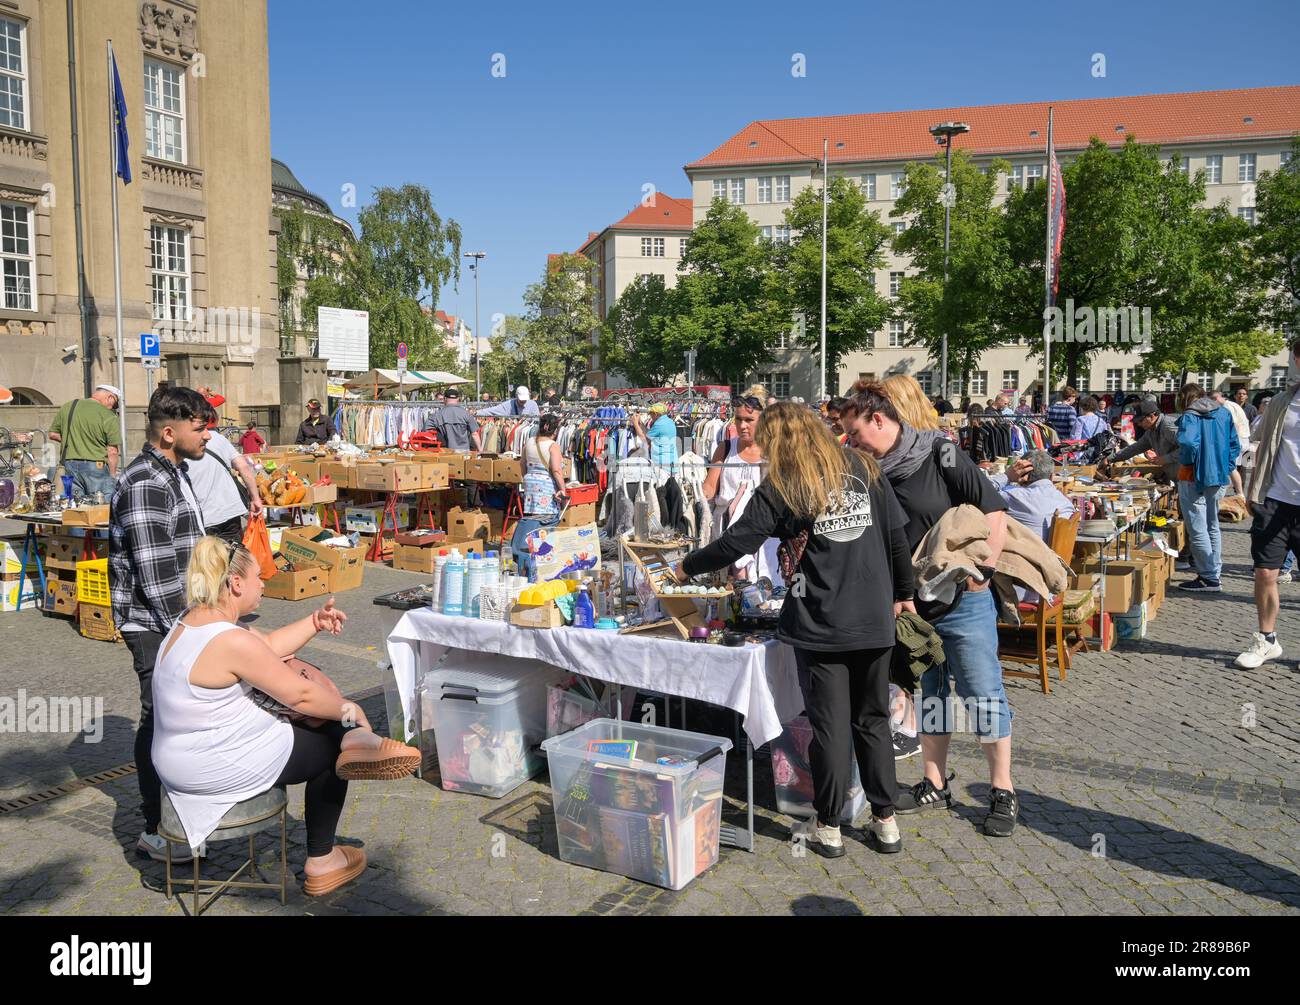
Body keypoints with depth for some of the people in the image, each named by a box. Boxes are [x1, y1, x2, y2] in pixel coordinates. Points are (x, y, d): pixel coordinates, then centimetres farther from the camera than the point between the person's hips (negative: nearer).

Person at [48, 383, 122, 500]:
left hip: (70, 464, 5)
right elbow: (113, 451, -11)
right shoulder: (109, 416, -10)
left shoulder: (67, 407, 7)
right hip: (96, 466, -5)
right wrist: (113, 476, -2)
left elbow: (53, 434, 14)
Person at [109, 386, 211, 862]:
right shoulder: (145, 484, -20)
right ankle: (157, 831, 11)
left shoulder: (173, 473, 12)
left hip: (180, 620, 10)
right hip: (156, 627, -10)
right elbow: (156, 574, -24)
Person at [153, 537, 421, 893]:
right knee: (332, 750, 10)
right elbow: (300, 696, -20)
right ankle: (322, 862, 22)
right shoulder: (231, 641, -27)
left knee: (304, 673, 12)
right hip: (220, 767, -10)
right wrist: (349, 710, -5)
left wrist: (316, 622, 9)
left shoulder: (192, 621, 3)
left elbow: (269, 646, 15)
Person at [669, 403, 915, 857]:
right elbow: (897, 535, 7)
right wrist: (903, 593, 17)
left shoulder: (781, 487, -6)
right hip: (875, 620, 4)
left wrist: (687, 567, 6)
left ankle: (828, 827, 17)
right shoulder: (863, 469, 6)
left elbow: (736, 542, -8)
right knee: (873, 720, 15)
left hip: (820, 624, -4)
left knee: (830, 724, 6)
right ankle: (885, 822, 22)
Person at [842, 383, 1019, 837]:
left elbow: (995, 511, -13)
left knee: (983, 693, 2)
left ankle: (1003, 792, 16)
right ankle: (935, 785, 28)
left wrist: (982, 568, -19)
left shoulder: (941, 457, -13)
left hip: (963, 599, -6)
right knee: (929, 694, 15)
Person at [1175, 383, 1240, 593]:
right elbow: (1235, 444, 8)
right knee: (1212, 527, 19)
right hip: (1219, 478, 7)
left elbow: (1187, 442, -29)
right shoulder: (1224, 413, 8)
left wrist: (1187, 462, -12)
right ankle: (1214, 573, 25)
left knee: (1198, 530, -2)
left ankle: (1209, 579, -1)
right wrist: (1226, 468, 12)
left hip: (1194, 478, -7)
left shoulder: (1190, 416, -12)